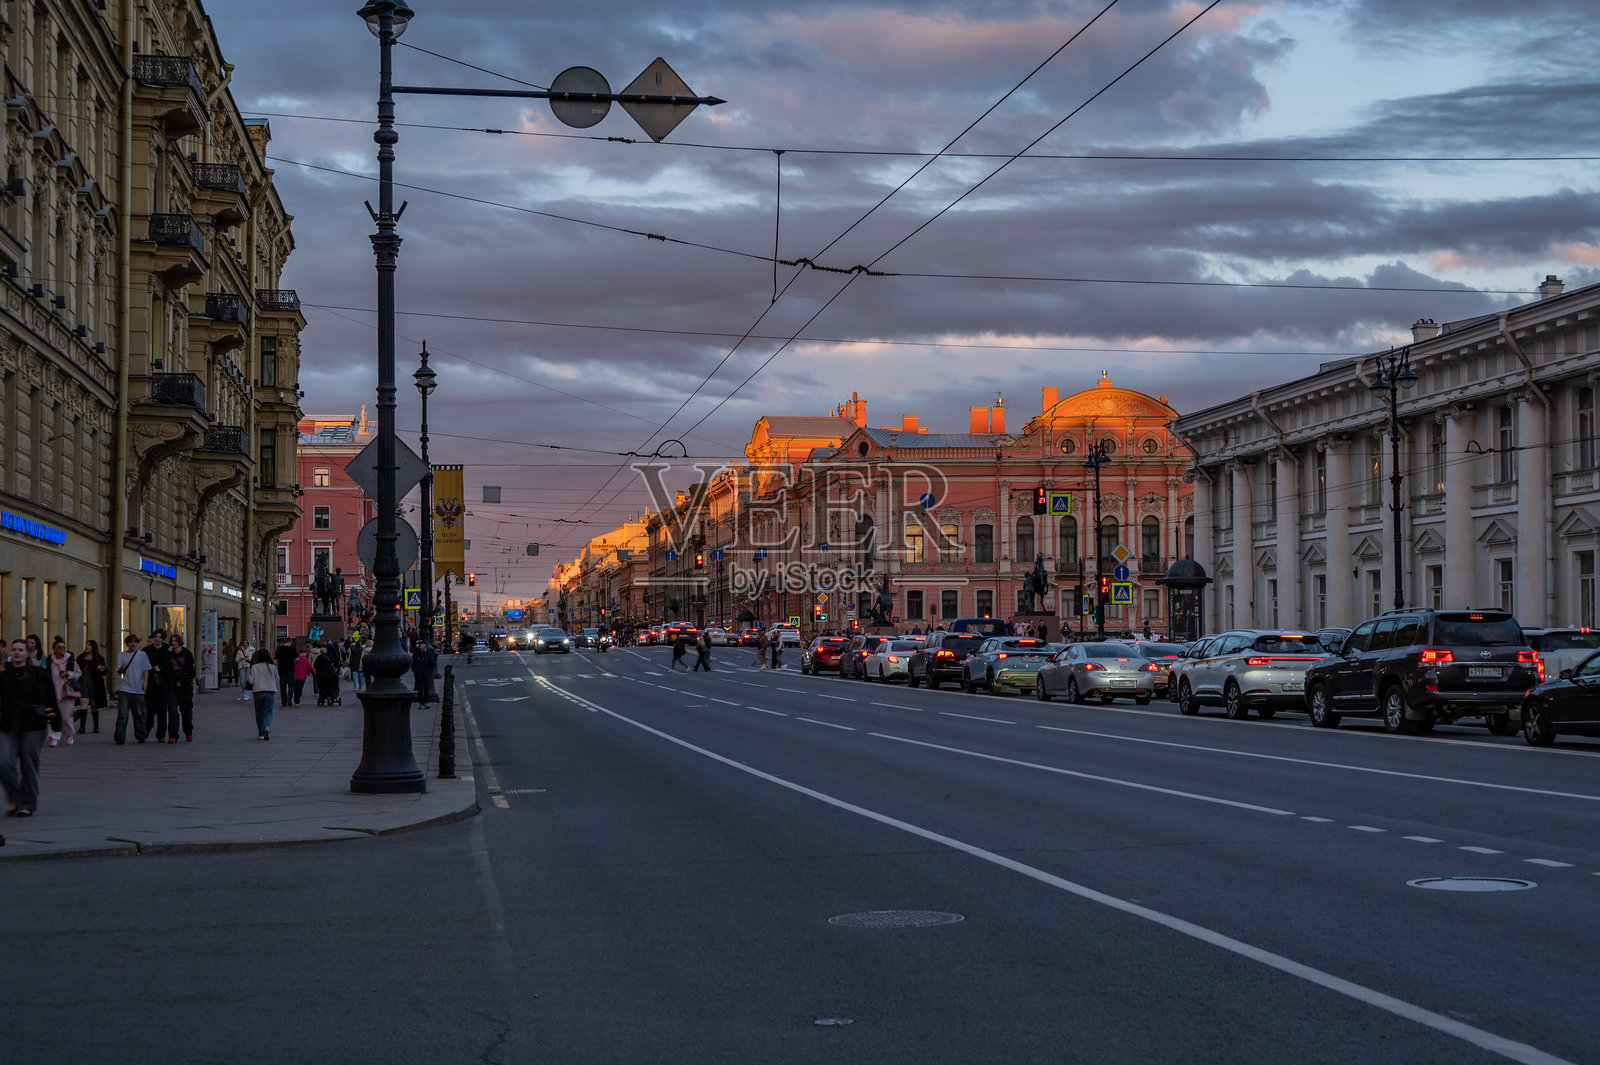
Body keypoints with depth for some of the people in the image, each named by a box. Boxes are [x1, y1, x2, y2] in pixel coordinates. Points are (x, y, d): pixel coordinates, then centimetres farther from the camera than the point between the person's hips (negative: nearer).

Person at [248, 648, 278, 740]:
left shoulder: (254, 667, -4)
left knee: (259, 713, 11)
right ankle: (267, 727, -27)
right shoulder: (272, 667, 1)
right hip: (270, 692, 0)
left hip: (258, 691, 0)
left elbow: (251, 681, -5)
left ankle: (261, 733, 15)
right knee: (268, 712, 0)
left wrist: (248, 678, 15)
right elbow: (277, 680, 8)